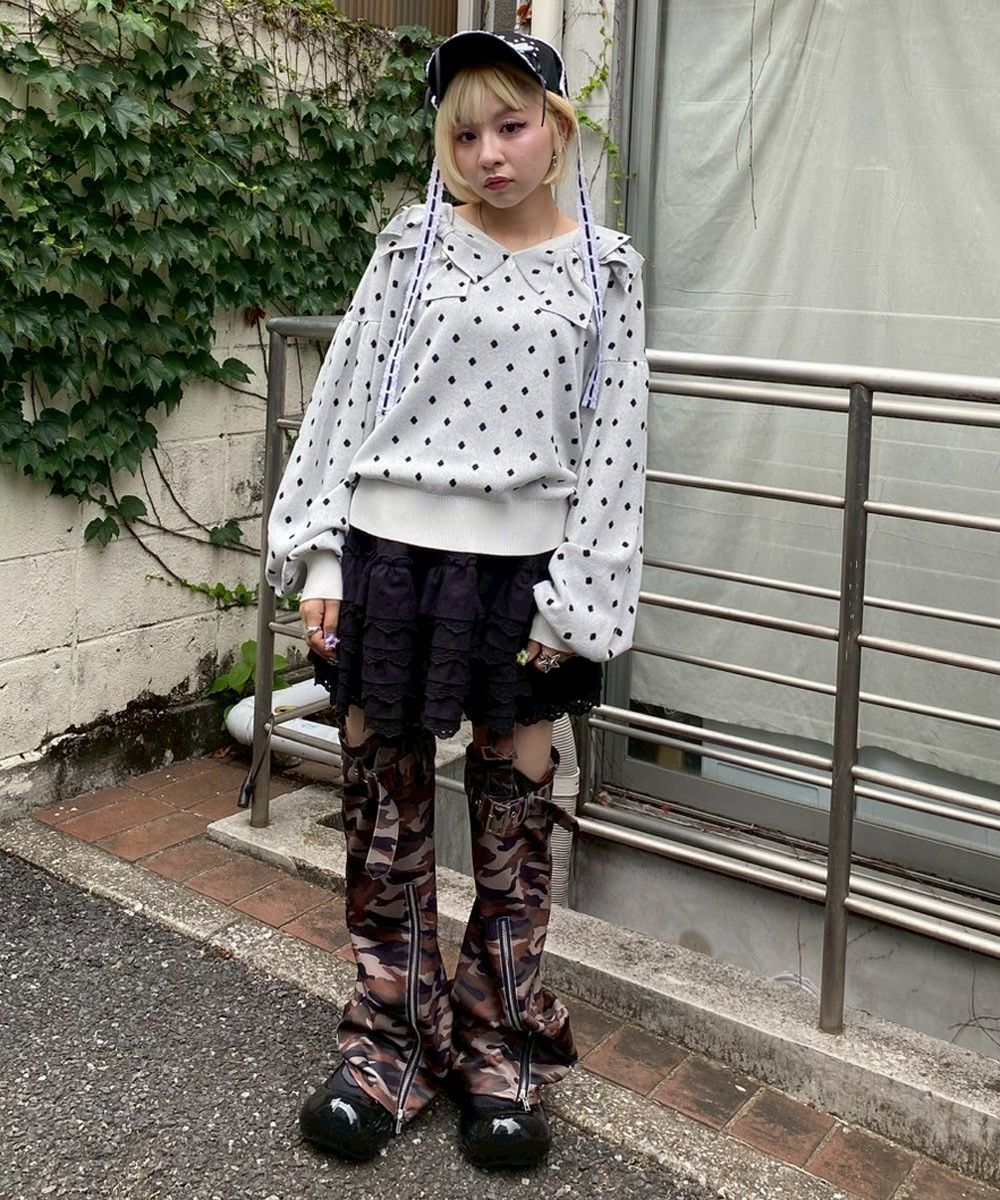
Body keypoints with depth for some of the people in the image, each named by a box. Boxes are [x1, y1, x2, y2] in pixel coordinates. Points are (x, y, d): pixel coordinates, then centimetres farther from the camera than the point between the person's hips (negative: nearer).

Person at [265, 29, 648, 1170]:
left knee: (516, 799, 9)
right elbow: (343, 393, 2)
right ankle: (393, 1042, 26)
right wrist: (318, 555, -3)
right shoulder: (415, 241, 3)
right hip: (390, 552, 1)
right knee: (385, 797, 8)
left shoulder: (603, 269, 2)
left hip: (524, 568, 0)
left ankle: (500, 1048, 27)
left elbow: (612, 439, 1)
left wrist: (576, 596, -5)